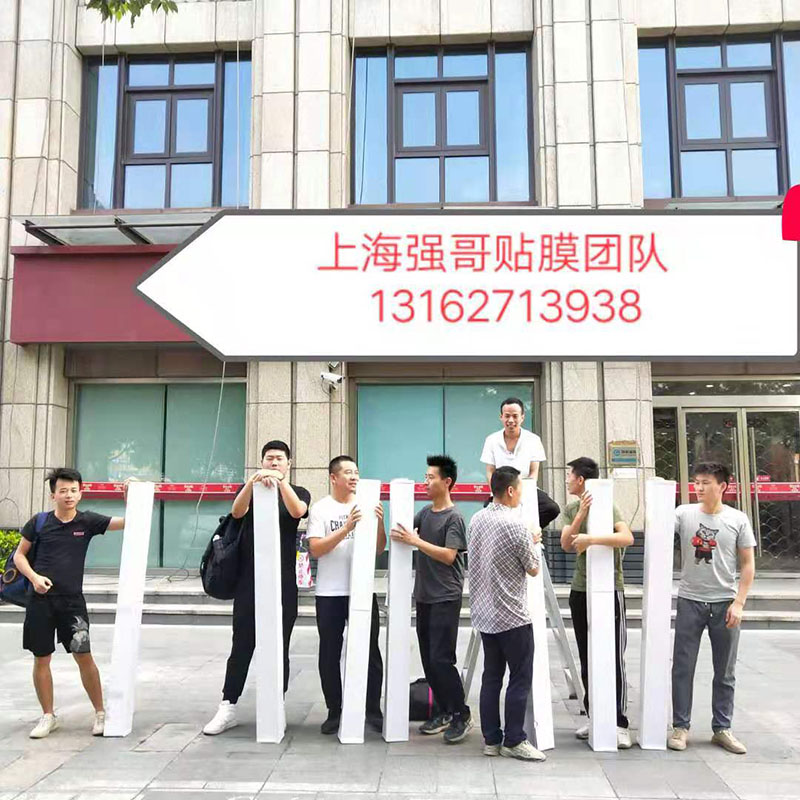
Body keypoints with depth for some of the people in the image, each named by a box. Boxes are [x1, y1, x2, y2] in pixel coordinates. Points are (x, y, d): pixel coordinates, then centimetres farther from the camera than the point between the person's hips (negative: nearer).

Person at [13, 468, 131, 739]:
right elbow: (19, 555, 8)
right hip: (41, 600, 1)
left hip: (72, 600, -1)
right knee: (41, 658, 8)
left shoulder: (87, 521, -3)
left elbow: (127, 523, -10)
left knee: (84, 656, -3)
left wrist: (130, 497, -26)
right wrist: (34, 577, -8)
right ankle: (48, 716, 25)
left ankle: (100, 713, 11)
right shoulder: (39, 522, -1)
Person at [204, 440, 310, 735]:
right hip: (249, 581, 0)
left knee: (279, 648, 6)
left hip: (283, 583, 0)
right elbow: (237, 512, -12)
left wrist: (281, 481, -30)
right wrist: (253, 480, -29)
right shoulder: (250, 489, 10)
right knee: (241, 646, 2)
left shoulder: (298, 492, 8)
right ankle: (227, 708, 11)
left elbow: (297, 511, -16)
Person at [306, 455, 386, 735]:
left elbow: (379, 549, 5)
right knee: (330, 654, 7)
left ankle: (373, 711, 18)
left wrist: (380, 524, -13)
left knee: (370, 652, 6)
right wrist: (346, 528, -20)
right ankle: (335, 712, 21)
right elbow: (315, 550, -11)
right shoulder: (321, 509, -2)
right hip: (330, 594, -2)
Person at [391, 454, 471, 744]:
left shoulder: (454, 517, -11)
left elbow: (448, 555, -19)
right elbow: (405, 530, 13)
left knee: (441, 658, -9)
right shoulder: (424, 512, 11)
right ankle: (445, 712, 22)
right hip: (424, 595, 8)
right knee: (427, 658, 11)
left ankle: (462, 714, 6)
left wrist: (415, 540, -21)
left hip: (446, 598, -7)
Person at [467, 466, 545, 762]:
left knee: (491, 677, 12)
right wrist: (532, 543, 12)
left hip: (484, 613, 7)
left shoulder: (476, 520, 4)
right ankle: (514, 741, 9)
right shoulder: (515, 526, -18)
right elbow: (533, 569, -7)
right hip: (512, 616, -7)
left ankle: (491, 740, 17)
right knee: (520, 678, 4)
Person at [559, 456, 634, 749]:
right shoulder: (571, 508, 9)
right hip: (580, 590, 6)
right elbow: (566, 544, -5)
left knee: (614, 658, -4)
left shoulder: (609, 507, -10)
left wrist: (591, 539, -33)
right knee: (586, 659, 12)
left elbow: (627, 538, -27)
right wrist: (581, 515, -15)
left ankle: (619, 724, 2)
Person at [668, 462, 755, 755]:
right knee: (682, 668, 4)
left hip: (724, 604, 1)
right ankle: (680, 727, 15)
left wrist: (739, 603, -5)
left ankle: (722, 729, 25)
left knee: (725, 672, 11)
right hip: (690, 601, 0)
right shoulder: (684, 513, -1)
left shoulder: (738, 520, -1)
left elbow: (748, 565, 1)